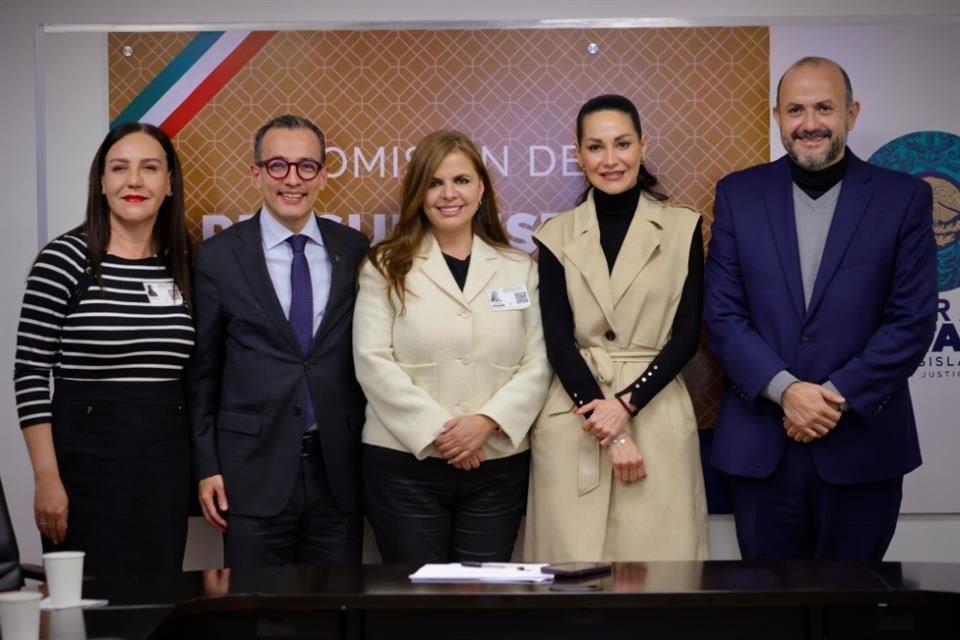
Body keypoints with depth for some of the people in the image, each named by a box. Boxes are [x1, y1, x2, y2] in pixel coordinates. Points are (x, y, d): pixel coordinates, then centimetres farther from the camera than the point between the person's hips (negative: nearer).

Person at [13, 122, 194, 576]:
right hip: (89, 458, -5)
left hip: (167, 461, 5)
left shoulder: (181, 264, 7)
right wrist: (47, 479, -12)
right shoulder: (65, 258, -8)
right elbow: (30, 374, -8)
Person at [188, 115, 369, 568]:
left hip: (338, 467, 2)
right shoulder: (219, 257, -1)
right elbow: (201, 371, 2)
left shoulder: (353, 250, 4)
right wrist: (206, 466, -1)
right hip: (254, 469, -2)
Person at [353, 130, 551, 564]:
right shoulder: (386, 267, 3)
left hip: (498, 466, 2)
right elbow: (373, 363, -6)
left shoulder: (519, 269, 10)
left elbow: (536, 364, 3)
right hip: (405, 463, -2)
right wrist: (437, 431, -14)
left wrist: (487, 421, -13)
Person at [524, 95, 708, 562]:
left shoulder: (682, 228, 3)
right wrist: (612, 434, -10)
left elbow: (686, 335, 0)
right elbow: (558, 342, -2)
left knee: (657, 558, 1)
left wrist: (627, 403, -13)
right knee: (574, 559, 2)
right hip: (574, 420, 1)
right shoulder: (556, 237, 4)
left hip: (656, 415, 0)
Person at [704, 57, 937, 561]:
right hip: (761, 442, 1)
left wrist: (840, 397, -13)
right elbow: (723, 314, -1)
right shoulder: (739, 195, 4)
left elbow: (912, 320, -4)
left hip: (862, 442, -1)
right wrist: (784, 390, -14)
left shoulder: (903, 198, 0)